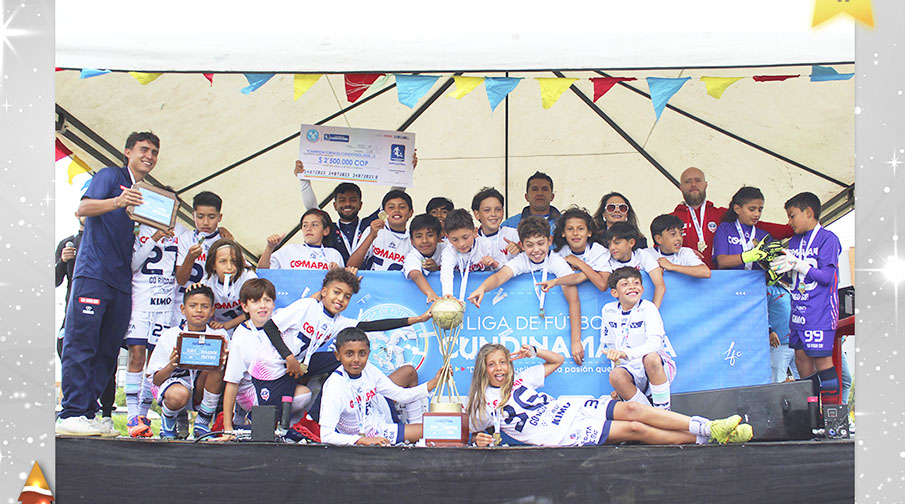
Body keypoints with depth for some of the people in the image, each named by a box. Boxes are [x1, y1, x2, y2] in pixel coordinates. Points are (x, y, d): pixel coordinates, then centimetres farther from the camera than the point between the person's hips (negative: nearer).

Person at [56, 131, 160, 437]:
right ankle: (71, 414, -11)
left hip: (122, 280, 7)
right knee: (81, 344, -9)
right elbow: (83, 208, -8)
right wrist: (117, 202, -26)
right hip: (93, 271, -7)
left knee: (107, 350, 3)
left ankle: (88, 414, 6)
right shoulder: (110, 176, 5)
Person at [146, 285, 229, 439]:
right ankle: (167, 421, 3)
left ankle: (202, 424, -11)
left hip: (203, 390, 2)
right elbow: (156, 380, -6)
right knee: (179, 395, -37)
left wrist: (223, 363, -30)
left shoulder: (219, 335, -2)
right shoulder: (169, 336, -5)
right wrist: (171, 365, -26)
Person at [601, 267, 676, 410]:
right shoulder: (608, 311, 4)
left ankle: (664, 410, -22)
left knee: (650, 357, -37)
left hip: (659, 367, -3)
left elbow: (655, 344, -24)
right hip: (631, 370, 3)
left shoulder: (647, 308, -10)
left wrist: (624, 353, -39)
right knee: (615, 376, -31)